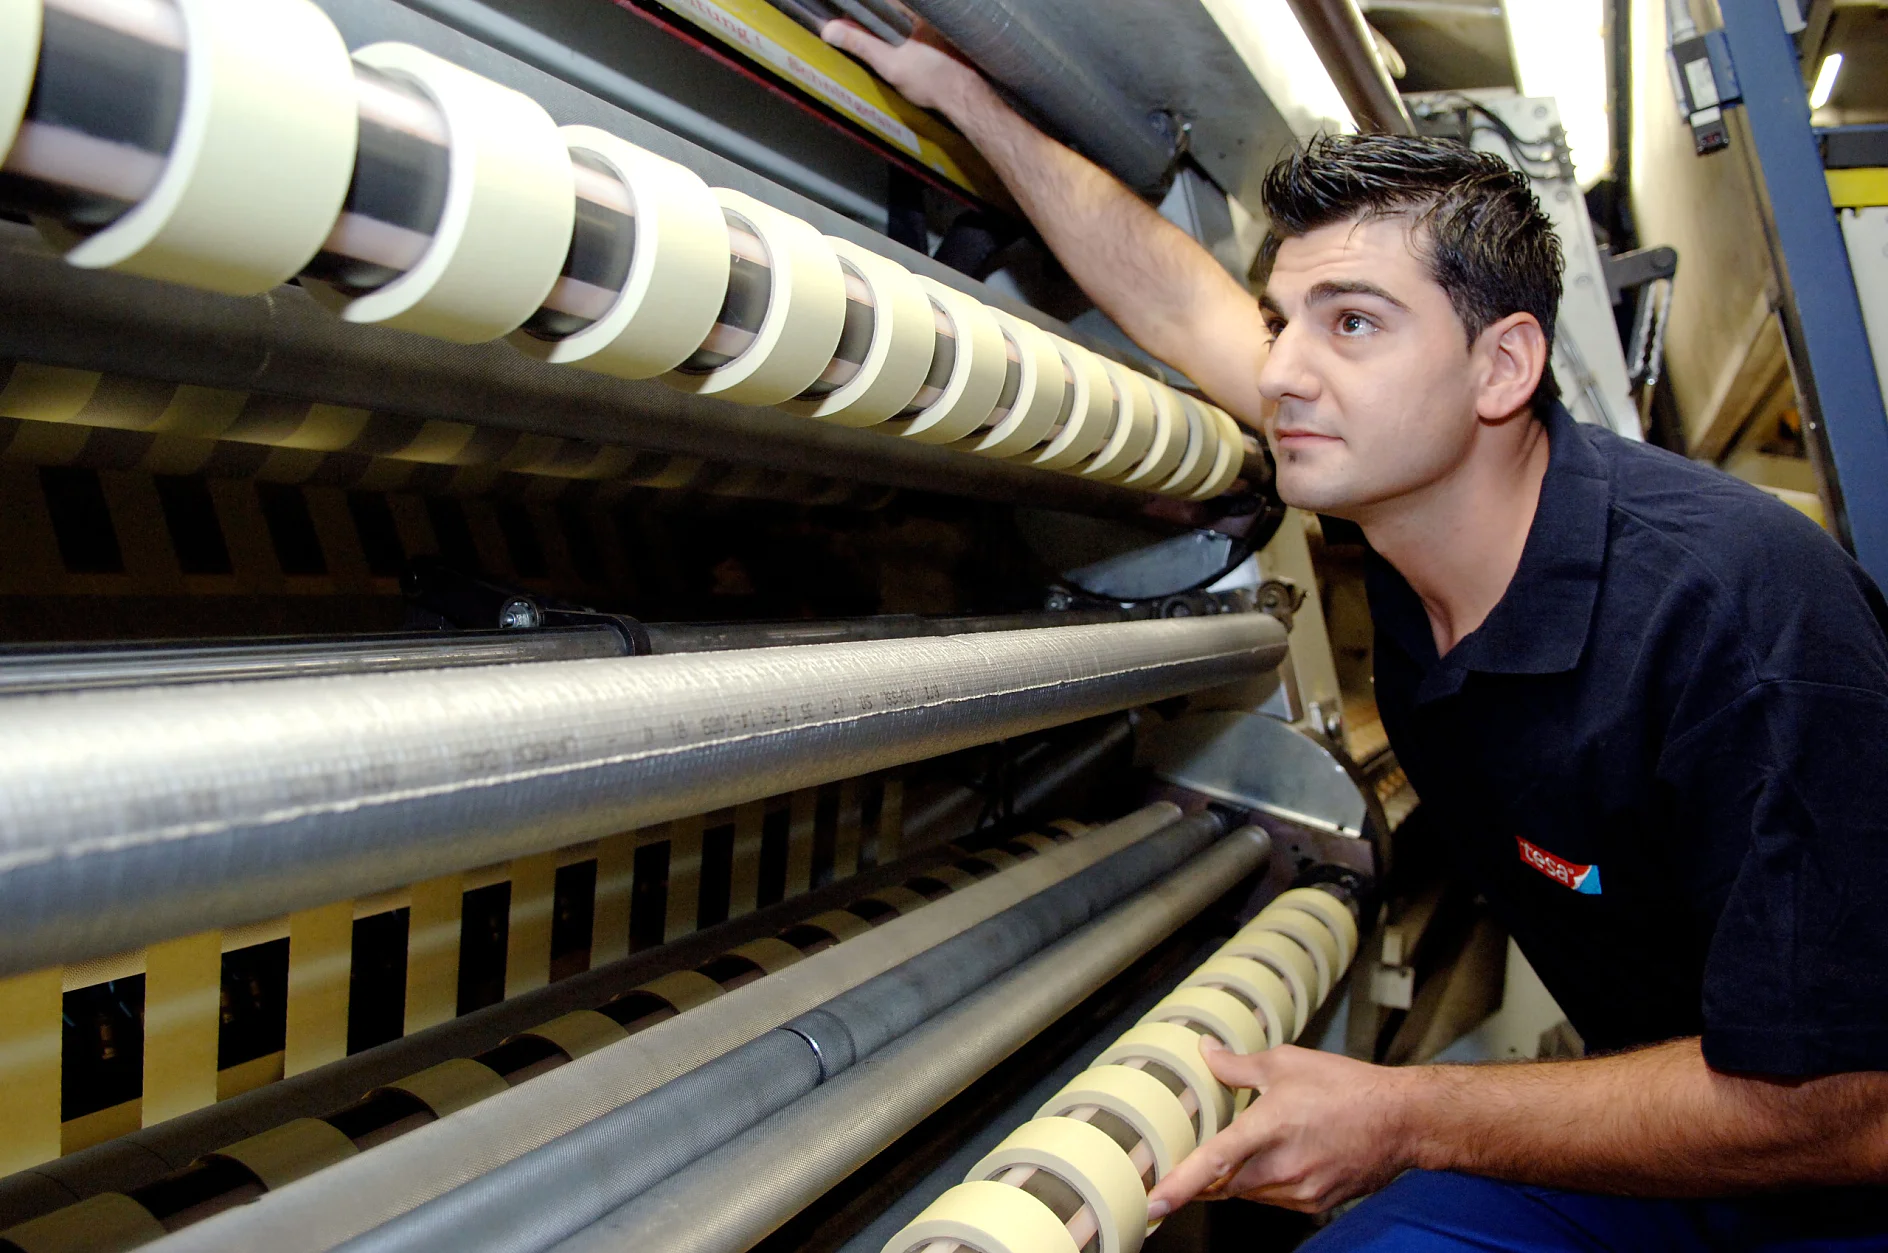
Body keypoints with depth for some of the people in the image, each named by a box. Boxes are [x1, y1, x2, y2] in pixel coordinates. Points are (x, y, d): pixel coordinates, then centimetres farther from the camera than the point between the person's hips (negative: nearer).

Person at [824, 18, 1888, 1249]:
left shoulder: (1737, 611, -32)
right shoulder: (1412, 486, -11)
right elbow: (1179, 296, 1)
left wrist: (1403, 1118, -26)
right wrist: (965, 95, 5)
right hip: (1638, 1102, 5)